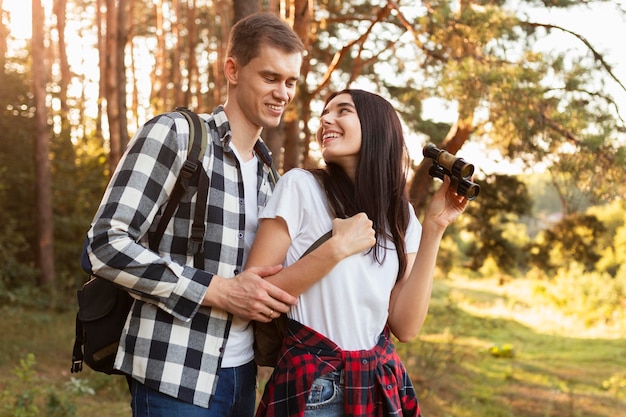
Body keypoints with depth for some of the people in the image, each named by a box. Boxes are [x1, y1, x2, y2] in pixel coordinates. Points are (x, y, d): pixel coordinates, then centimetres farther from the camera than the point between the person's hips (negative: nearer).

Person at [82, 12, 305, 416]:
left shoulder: (266, 171, 11)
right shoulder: (174, 134, -10)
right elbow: (105, 245, -17)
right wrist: (217, 291, -19)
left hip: (241, 372, 7)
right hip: (176, 376, -7)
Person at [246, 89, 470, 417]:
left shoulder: (400, 215, 4)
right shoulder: (300, 186, -9)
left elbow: (405, 327, -4)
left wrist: (433, 230, -7)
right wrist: (336, 249, -20)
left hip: (382, 384, 4)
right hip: (310, 388, -4)